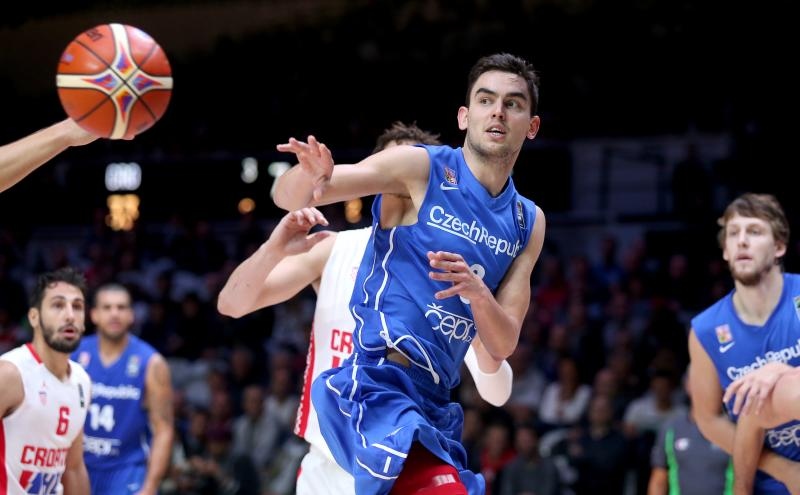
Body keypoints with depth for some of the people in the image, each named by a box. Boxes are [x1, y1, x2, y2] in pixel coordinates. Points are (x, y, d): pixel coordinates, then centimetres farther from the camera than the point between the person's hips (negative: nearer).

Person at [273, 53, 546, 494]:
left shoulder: (528, 223, 14)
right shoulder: (420, 168, -3)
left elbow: (499, 350, 8)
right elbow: (287, 197, -6)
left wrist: (477, 292, -13)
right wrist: (310, 175, -30)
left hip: (433, 405, 8)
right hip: (376, 387, -8)